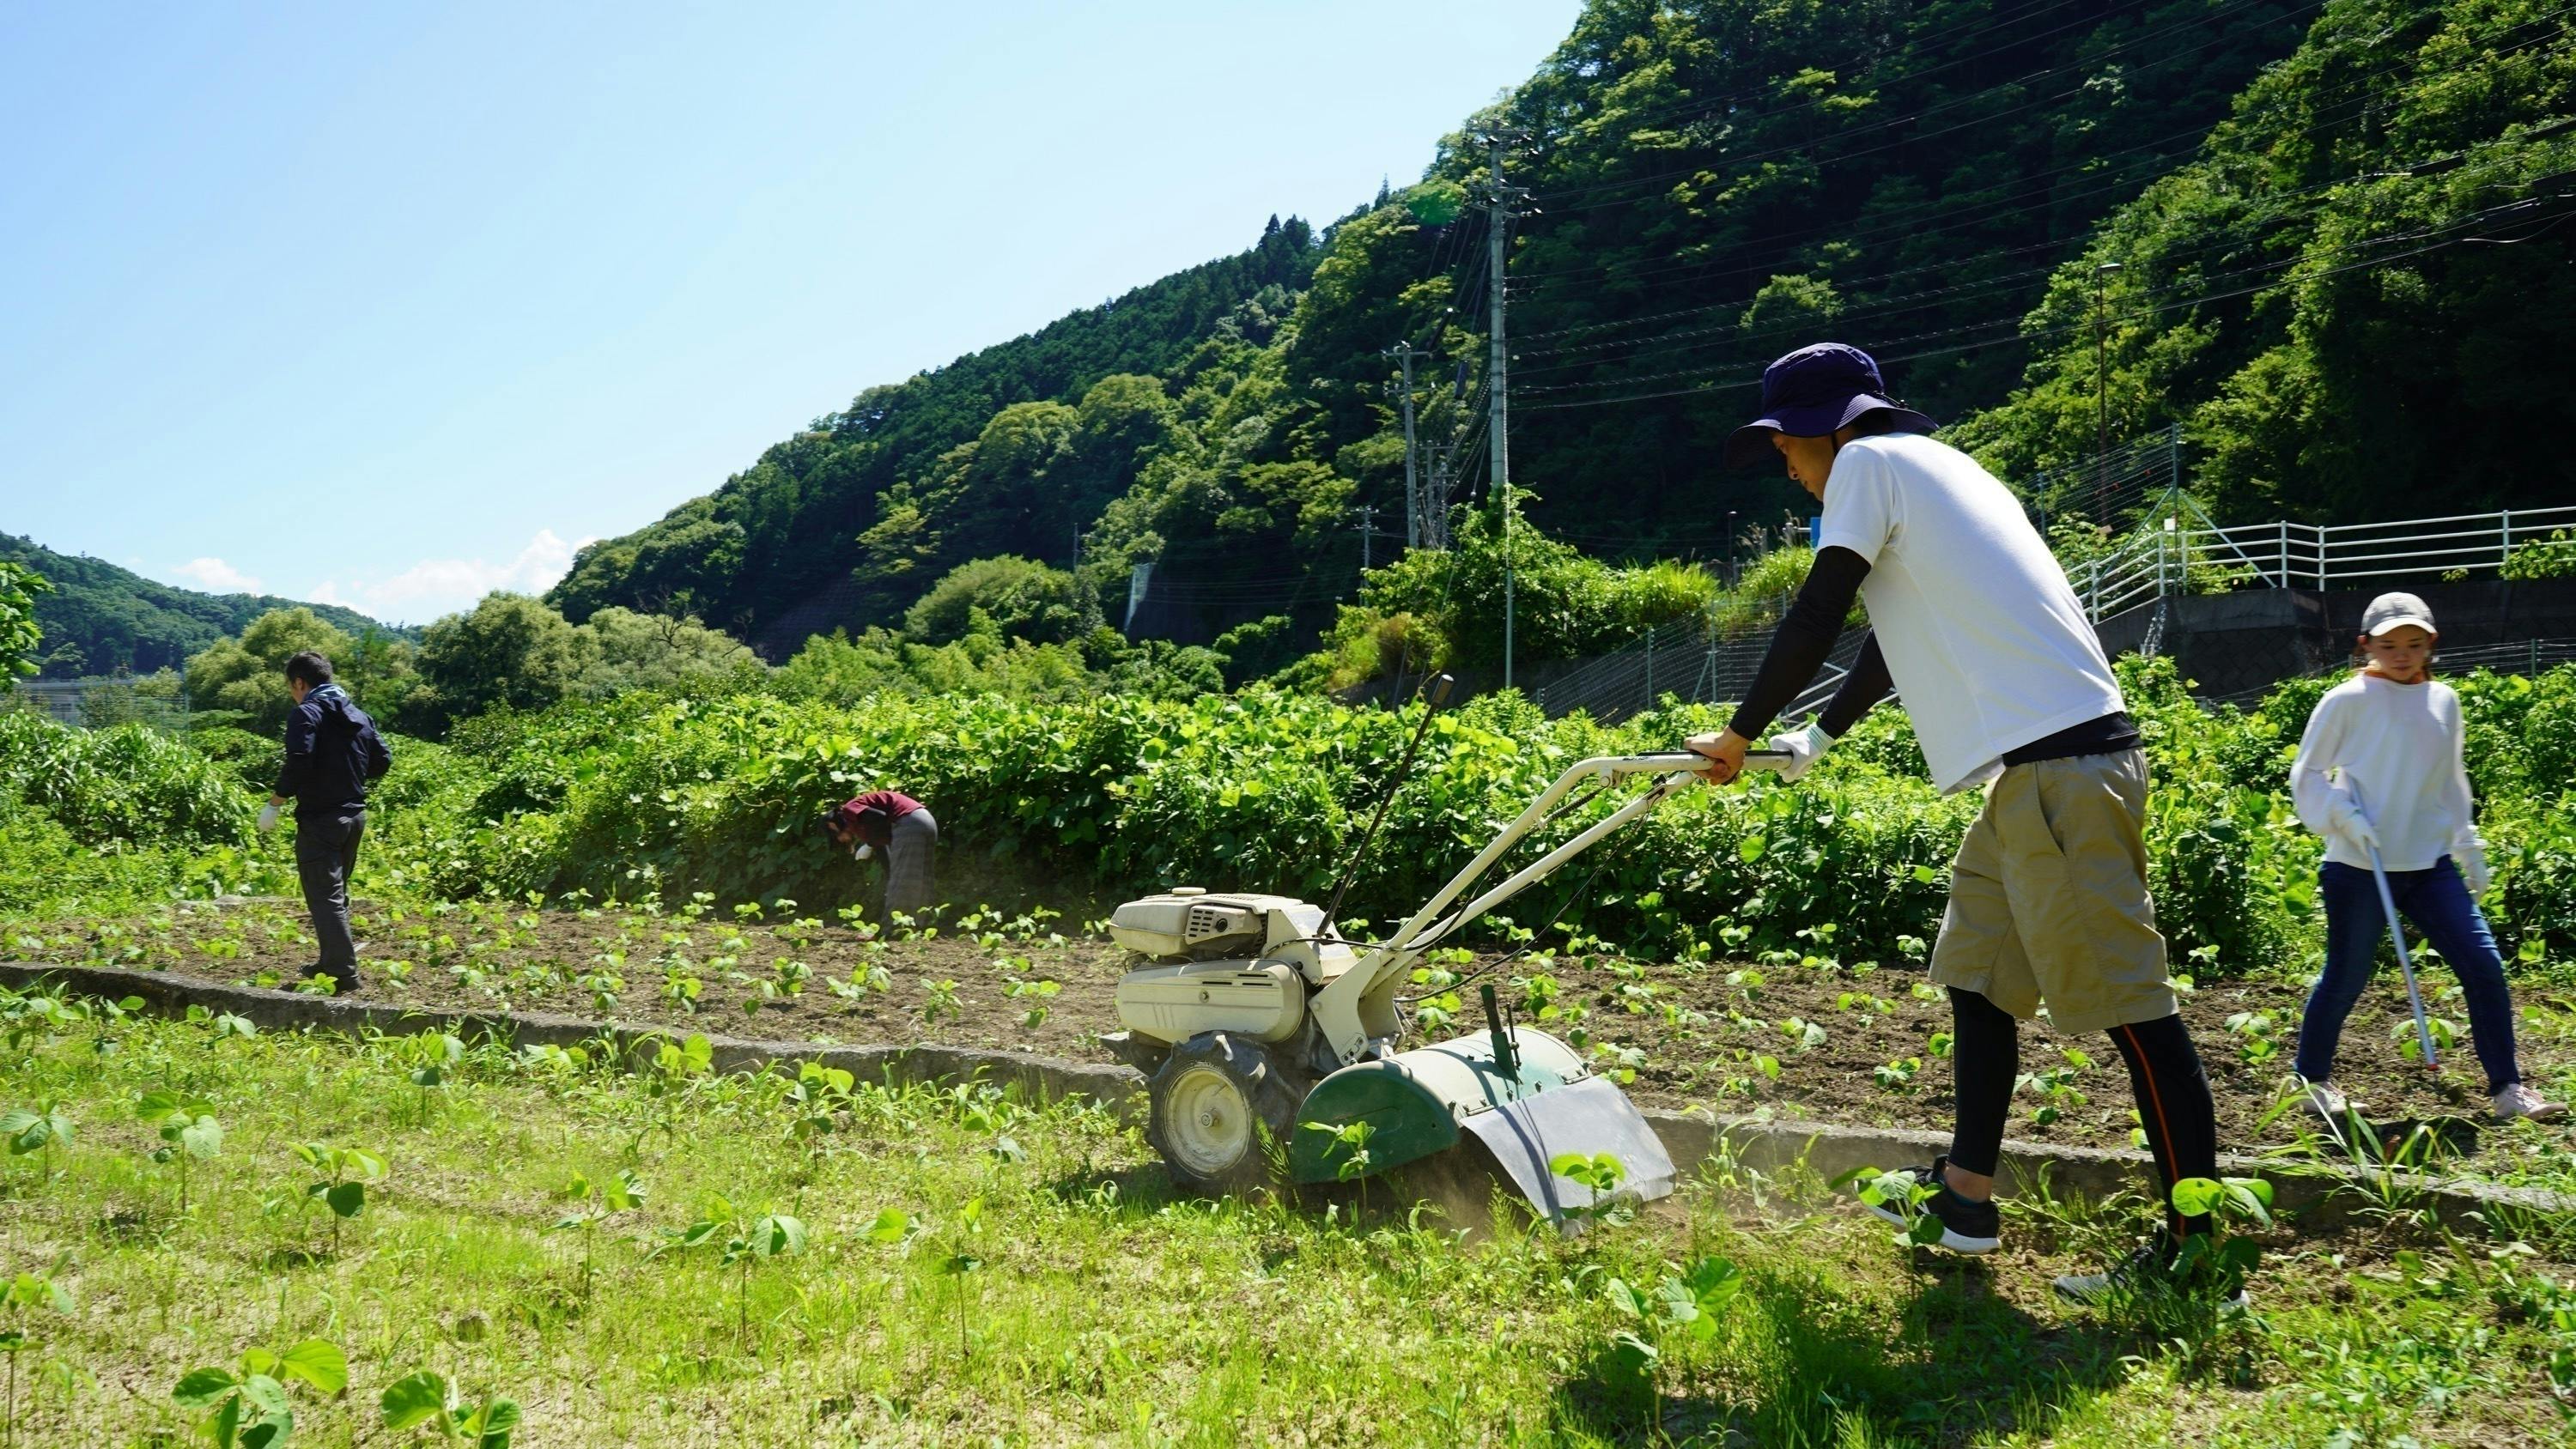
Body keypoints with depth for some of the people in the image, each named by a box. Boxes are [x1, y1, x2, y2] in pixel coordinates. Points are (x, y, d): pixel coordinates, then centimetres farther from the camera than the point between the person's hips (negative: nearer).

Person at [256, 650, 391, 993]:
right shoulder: (357, 714, 12)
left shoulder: (307, 713, -11)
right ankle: (333, 963, 27)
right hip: (354, 816, 8)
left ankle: (343, 973, -11)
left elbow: (298, 763, -22)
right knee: (337, 892, 19)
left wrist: (274, 803, -13)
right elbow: (382, 761, 12)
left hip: (320, 817, -8)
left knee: (325, 896, -6)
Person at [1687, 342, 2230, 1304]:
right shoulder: (1938, 468, 24)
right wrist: (1817, 738, 43)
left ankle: (2196, 1244, 1)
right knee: (1978, 966, 17)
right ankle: (1966, 1197, 26)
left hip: (2058, 767, -10)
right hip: (2040, 766, 10)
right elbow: (1896, 632, 33)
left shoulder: (1870, 461, -3)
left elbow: (1814, 620, -7)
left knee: (2123, 997, -6)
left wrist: (1742, 735, 6)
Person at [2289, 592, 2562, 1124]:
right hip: (2360, 866, -5)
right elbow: (2306, 774, -3)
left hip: (2430, 862, 5)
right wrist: (2344, 815, -17)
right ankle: (2313, 1078, 21)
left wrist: (2468, 846, 20)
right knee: (2346, 976, 2)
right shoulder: (2349, 700, -7)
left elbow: (2451, 782, 20)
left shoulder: (2444, 700, 10)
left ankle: (2507, 1087, 11)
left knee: (2484, 965, -1)